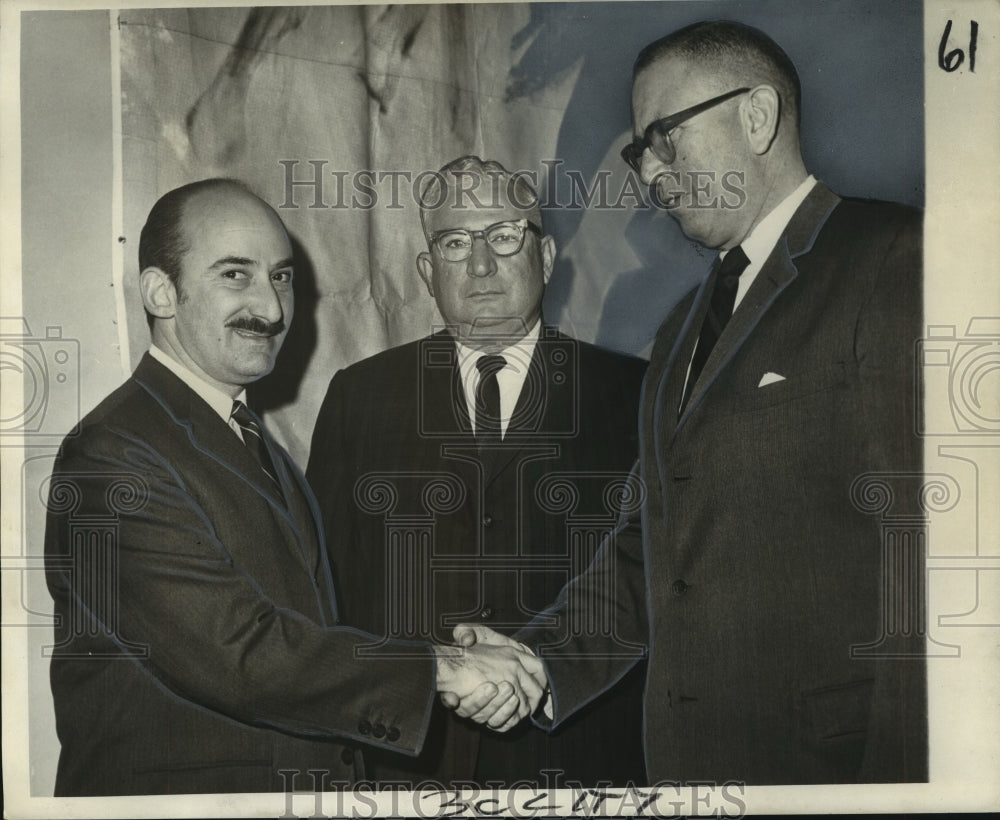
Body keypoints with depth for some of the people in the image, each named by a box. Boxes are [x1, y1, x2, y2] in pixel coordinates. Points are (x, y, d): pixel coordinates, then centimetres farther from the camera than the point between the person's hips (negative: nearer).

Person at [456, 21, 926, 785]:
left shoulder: (896, 259, -9)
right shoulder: (684, 326, 17)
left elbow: (924, 543, -17)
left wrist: (898, 768, -20)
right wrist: (541, 662, 3)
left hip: (844, 755, -7)